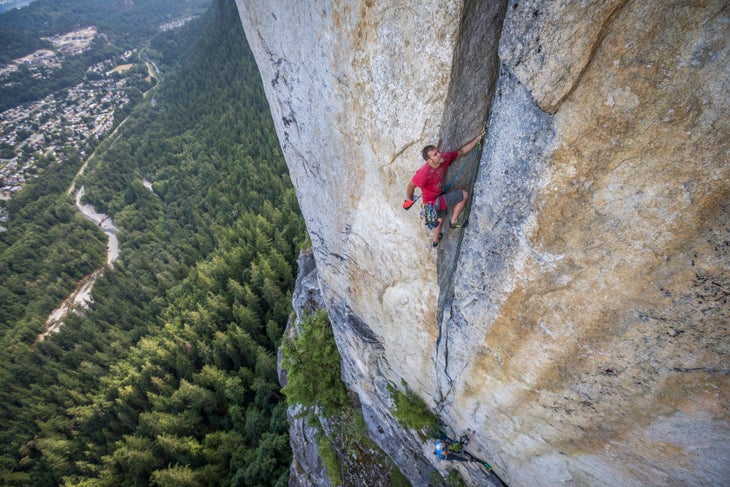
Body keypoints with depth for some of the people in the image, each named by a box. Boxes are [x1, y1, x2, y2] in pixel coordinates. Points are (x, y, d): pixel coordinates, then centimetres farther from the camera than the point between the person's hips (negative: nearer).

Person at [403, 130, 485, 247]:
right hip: (432, 203, -8)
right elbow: (410, 187, -25)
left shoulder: (445, 158, -17)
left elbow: (462, 151, -4)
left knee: (440, 218, 33)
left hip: (439, 197, 8)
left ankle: (436, 240, 61)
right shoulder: (424, 173, -38)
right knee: (464, 194, -6)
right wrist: (410, 200, -8)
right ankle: (454, 222, 13)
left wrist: (479, 137, -8)